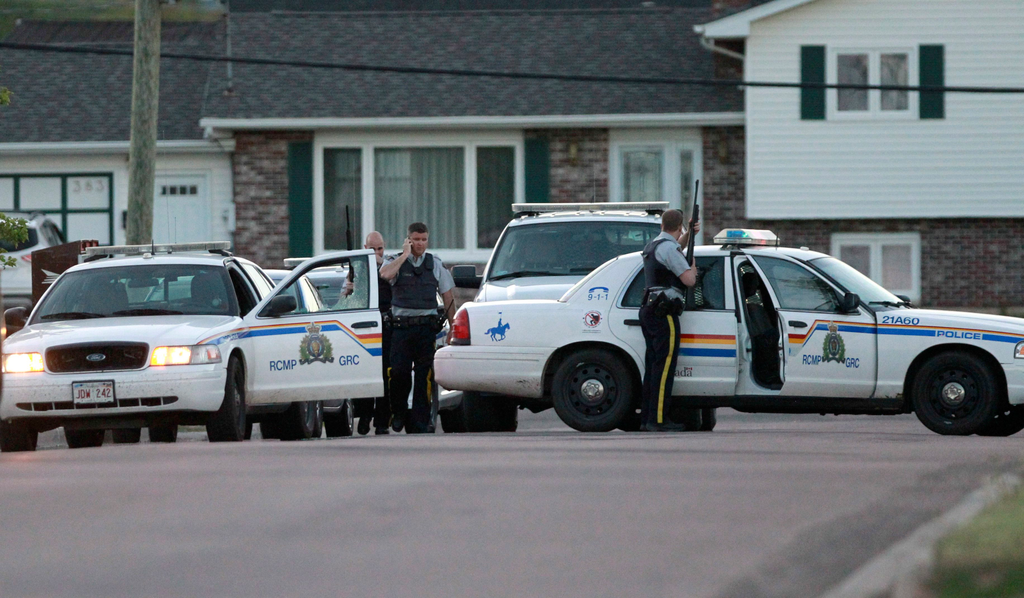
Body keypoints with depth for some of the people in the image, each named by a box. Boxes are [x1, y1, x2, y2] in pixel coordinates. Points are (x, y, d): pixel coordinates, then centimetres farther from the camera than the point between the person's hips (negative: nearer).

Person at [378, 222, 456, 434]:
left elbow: (448, 297, 15)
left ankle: (420, 423, 0)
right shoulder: (396, 261, 9)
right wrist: (405, 255, -8)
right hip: (401, 326, -1)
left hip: (427, 326, 1)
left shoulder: (436, 264, 14)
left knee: (425, 376, -4)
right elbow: (385, 274, -16)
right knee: (399, 372, -10)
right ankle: (398, 413, 13)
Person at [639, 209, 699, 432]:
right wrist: (692, 270, 5)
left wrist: (689, 234, 29)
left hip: (649, 311, 10)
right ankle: (657, 420, -17)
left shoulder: (653, 245, 18)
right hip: (664, 313, -10)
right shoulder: (668, 247, -12)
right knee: (665, 366, -12)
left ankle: (646, 419, 11)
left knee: (653, 365, 12)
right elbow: (689, 280, -17)